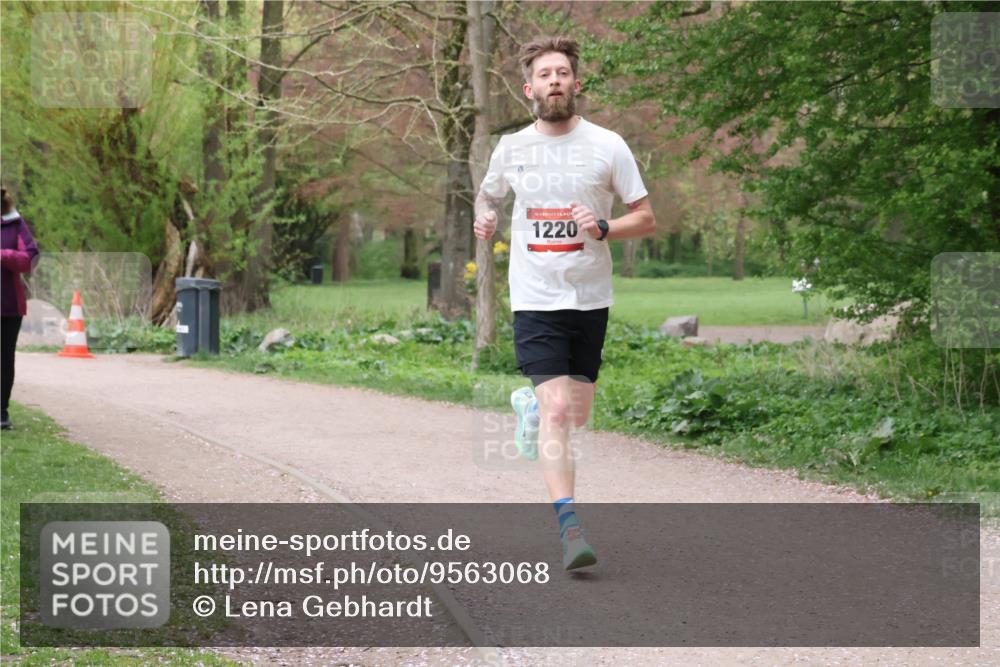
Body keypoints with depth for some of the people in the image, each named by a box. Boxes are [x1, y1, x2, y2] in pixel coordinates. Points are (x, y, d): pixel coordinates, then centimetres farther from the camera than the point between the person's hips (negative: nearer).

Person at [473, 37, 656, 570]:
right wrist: (483, 216, -1)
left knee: (576, 417, 8)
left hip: (590, 298, 1)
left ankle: (531, 407, 43)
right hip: (536, 299, -1)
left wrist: (602, 227, -17)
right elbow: (487, 194, 22)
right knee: (557, 413, -16)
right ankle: (570, 530, -17)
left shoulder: (607, 146, -1)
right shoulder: (510, 149, 2)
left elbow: (646, 219, 3)